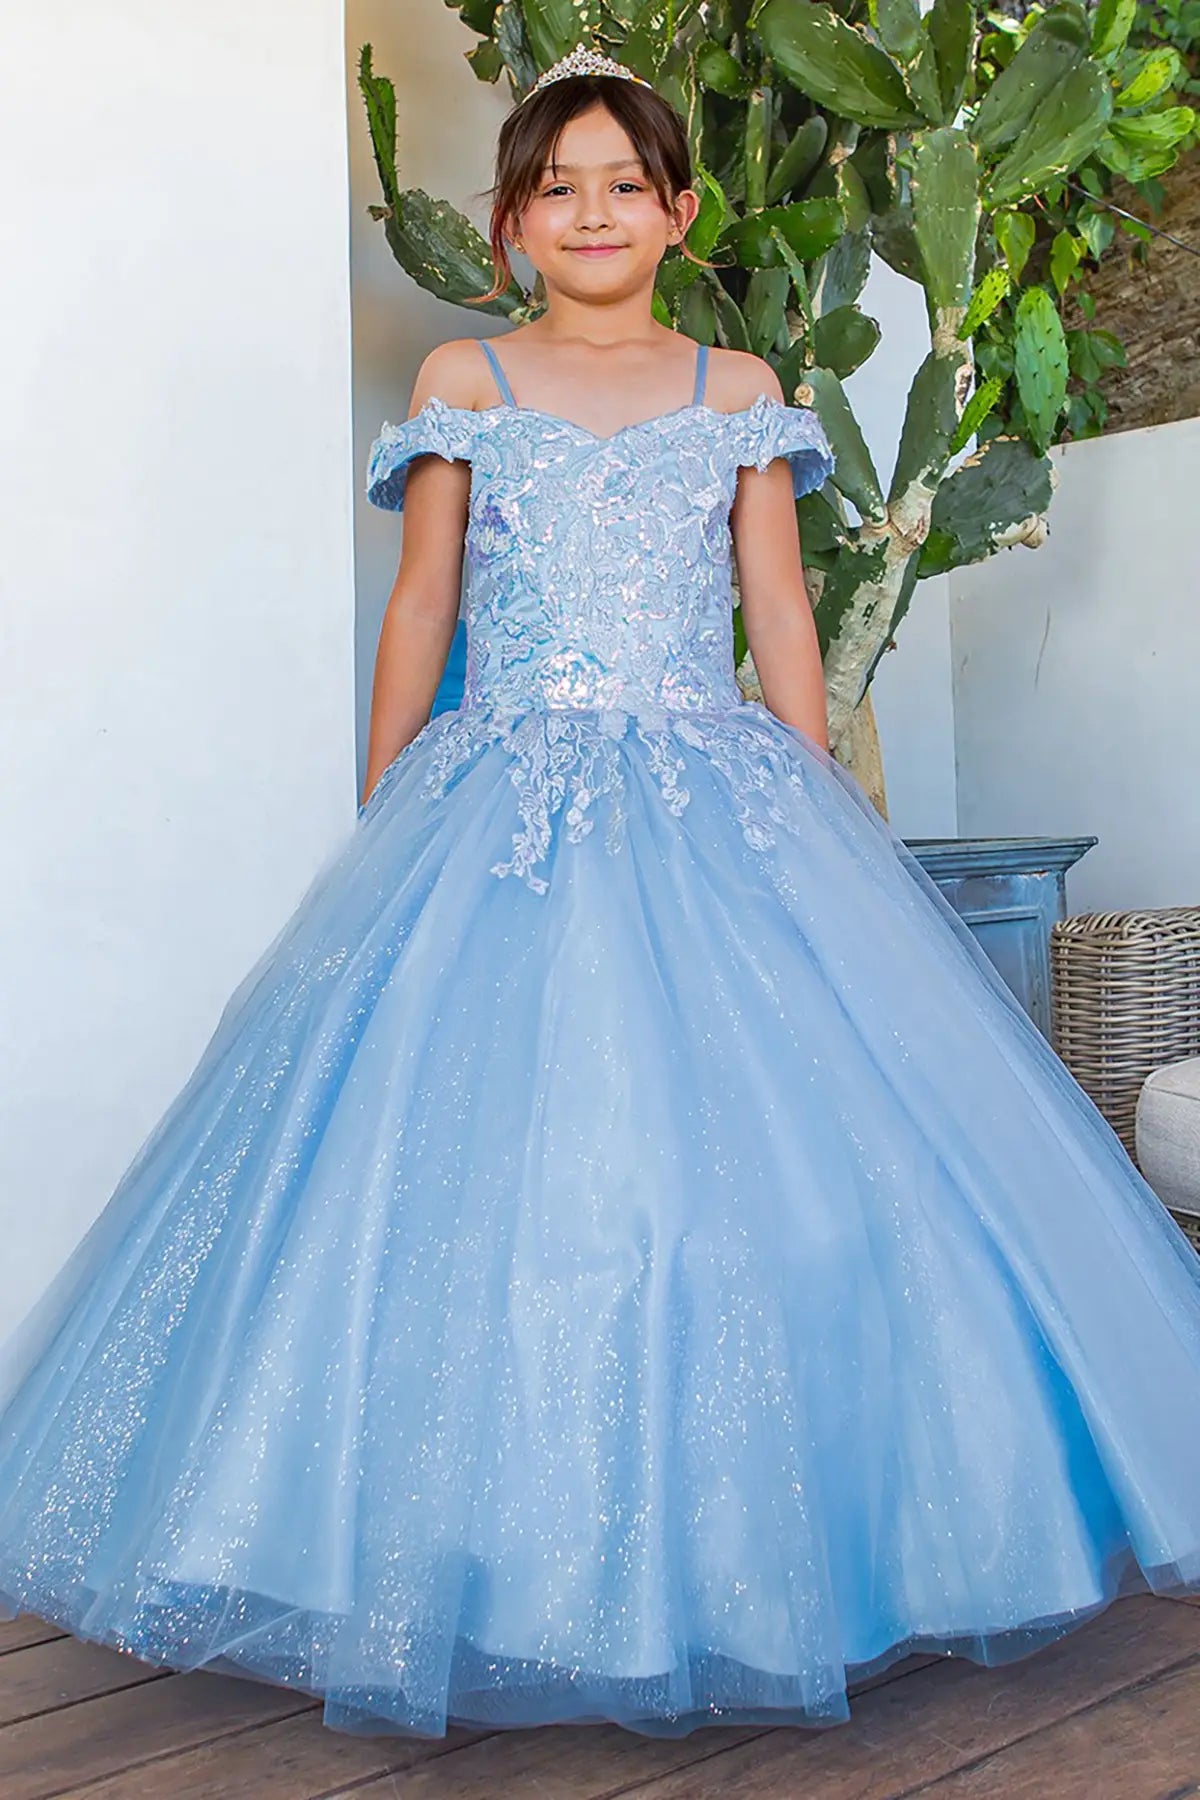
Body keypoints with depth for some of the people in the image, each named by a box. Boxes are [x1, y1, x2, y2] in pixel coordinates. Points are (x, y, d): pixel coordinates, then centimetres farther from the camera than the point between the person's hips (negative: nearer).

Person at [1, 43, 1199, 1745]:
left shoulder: (737, 388, 12)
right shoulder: (461, 382, 10)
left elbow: (781, 618, 10)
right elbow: (418, 614, 9)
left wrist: (820, 827, 4)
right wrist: (381, 834, 5)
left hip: (716, 809, 1)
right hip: (500, 814, 0)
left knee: (763, 1151, -4)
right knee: (477, 1167, -5)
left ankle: (730, 1557, 13)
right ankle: (503, 1568, 9)